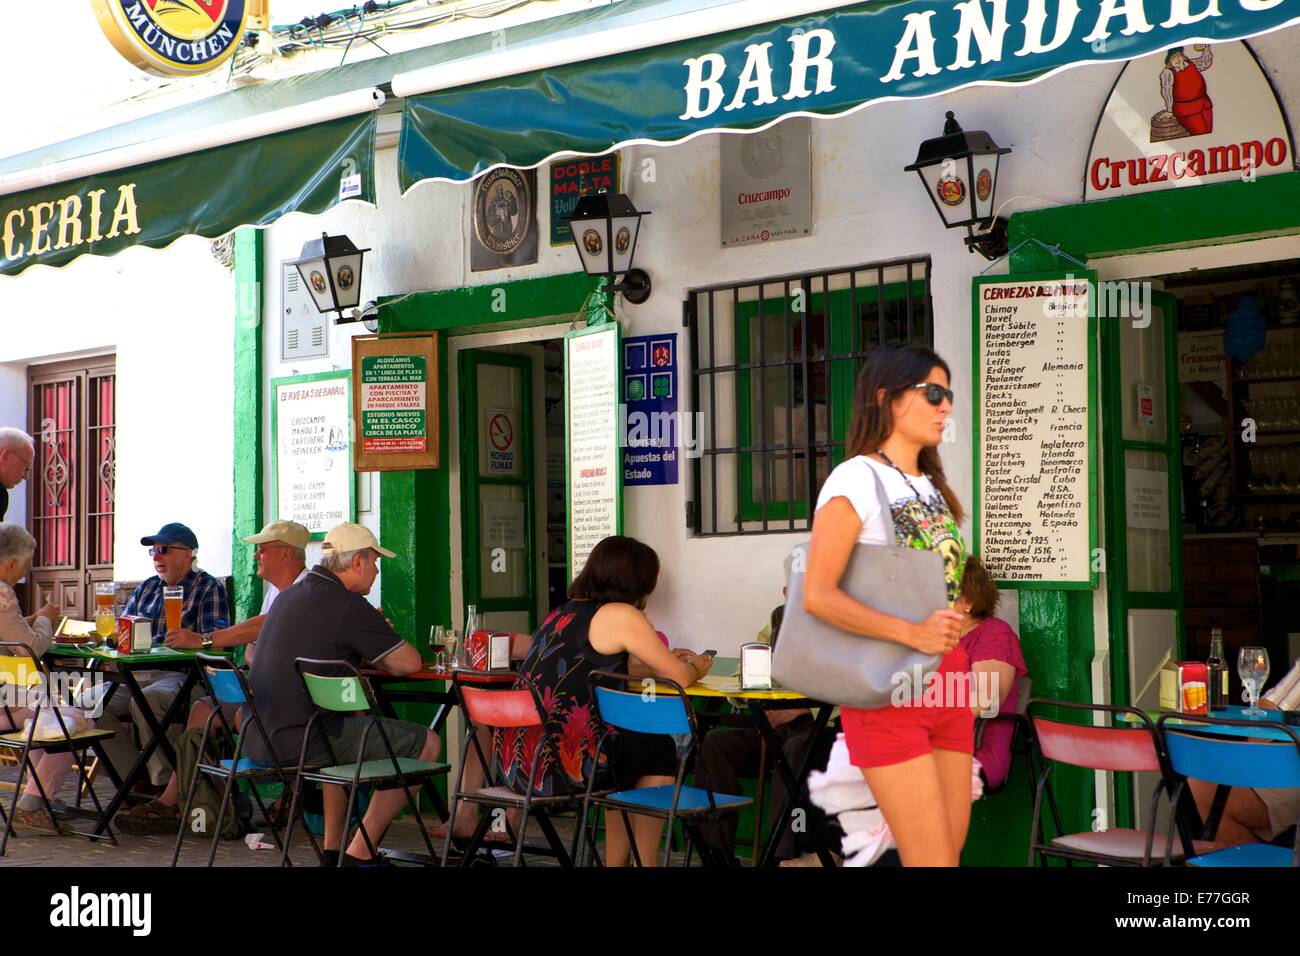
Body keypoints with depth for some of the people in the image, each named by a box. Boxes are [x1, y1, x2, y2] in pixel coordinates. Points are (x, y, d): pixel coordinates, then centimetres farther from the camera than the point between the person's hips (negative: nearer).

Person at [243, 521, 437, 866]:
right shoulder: (348, 605, -11)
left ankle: (332, 848, 31)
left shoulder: (288, 597, 16)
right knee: (426, 744, -1)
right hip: (298, 742, -9)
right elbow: (410, 663, -8)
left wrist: (363, 653, 20)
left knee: (354, 723, 37)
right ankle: (360, 852, 2)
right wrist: (375, 657, 13)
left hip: (257, 741, 9)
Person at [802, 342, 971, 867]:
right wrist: (911, 633, -23)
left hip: (948, 680, 8)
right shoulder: (856, 479, -9)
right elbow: (818, 594, -19)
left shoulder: (932, 486, 16)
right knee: (934, 860, -10)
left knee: (950, 852, 6)